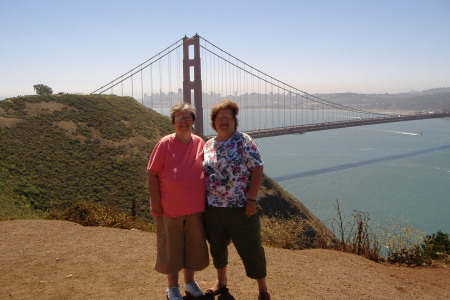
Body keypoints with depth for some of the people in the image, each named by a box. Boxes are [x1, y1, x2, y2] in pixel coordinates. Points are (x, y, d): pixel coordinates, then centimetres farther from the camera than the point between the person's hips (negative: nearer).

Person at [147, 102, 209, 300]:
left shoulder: (200, 143, 2)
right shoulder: (165, 144, -9)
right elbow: (152, 174, -8)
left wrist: (207, 200, 7)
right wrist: (155, 203, -12)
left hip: (195, 208, 4)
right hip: (169, 208, -3)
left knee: (194, 245, 16)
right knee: (170, 247, 9)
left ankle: (190, 282, 37)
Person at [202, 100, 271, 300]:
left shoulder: (243, 141, -8)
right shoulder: (208, 145, 8)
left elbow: (257, 170, -12)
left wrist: (251, 199, -18)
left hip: (241, 208, -5)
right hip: (212, 208, 5)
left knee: (251, 250, 3)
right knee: (217, 247, 18)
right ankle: (221, 282, 41)